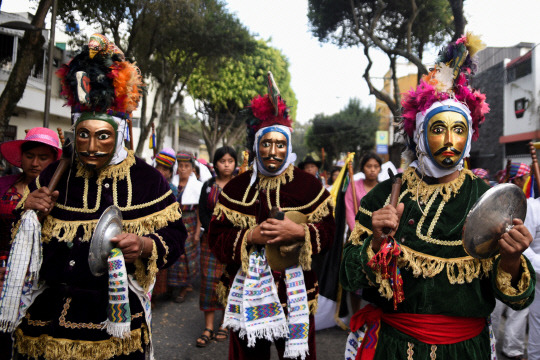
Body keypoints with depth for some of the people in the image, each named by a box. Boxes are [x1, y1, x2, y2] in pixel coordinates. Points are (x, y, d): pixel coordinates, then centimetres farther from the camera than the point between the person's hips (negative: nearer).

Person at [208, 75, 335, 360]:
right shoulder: (237, 187, 2)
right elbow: (216, 237, -1)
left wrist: (299, 231, -20)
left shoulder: (307, 185, -2)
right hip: (247, 290, 2)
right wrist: (250, 236, -16)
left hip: (294, 291, -1)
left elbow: (328, 229, -2)